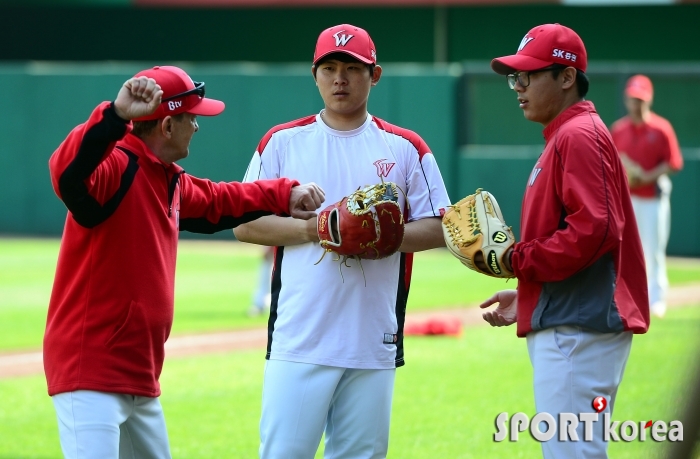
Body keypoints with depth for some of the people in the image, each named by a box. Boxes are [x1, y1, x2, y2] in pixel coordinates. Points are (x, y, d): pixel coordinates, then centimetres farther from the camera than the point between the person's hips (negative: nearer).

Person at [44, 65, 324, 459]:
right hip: (90, 370, -10)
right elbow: (67, 172, -38)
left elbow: (216, 201, 34)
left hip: (139, 376, 10)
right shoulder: (115, 168, -16)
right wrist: (116, 115, -52)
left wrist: (285, 194, 26)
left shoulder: (171, 181, 15)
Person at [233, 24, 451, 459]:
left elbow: (438, 228, 7)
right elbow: (243, 222, 4)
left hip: (375, 342, 1)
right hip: (299, 341, -1)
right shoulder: (282, 142, 7)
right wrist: (310, 229, -12)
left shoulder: (405, 149, 8)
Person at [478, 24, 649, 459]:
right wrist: (525, 298, 19)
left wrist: (516, 259, -14)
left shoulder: (579, 135, -12)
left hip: (578, 329, -11)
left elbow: (593, 229, -22)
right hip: (566, 326, 11)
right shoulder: (565, 136, 21)